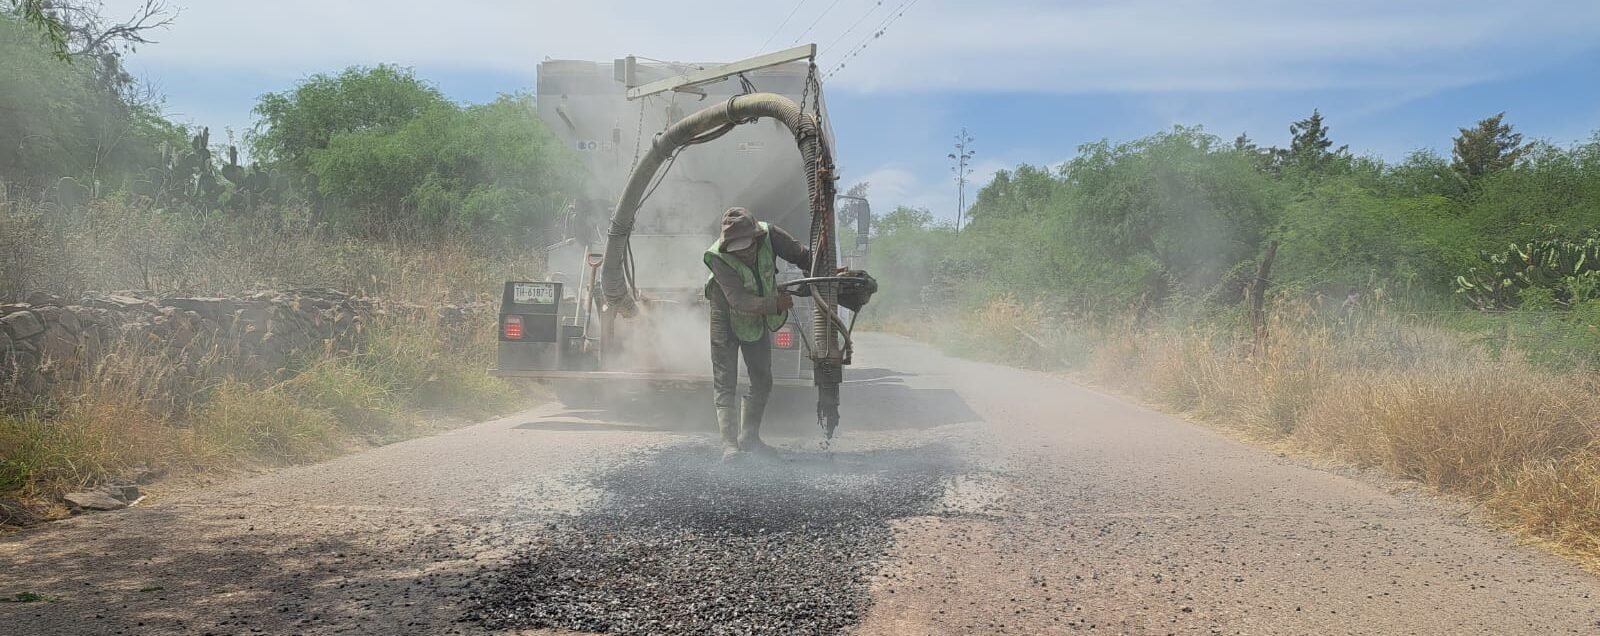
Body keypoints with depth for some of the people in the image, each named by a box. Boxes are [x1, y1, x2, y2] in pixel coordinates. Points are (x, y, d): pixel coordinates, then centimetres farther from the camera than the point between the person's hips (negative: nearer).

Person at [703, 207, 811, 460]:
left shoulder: (770, 235, -24)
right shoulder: (718, 258, -34)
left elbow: (802, 255, -10)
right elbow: (739, 301, -37)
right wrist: (775, 303, -45)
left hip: (759, 318, 5)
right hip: (728, 318, -5)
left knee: (762, 381, 11)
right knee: (725, 382, -8)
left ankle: (749, 438, 24)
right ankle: (730, 444, -8)